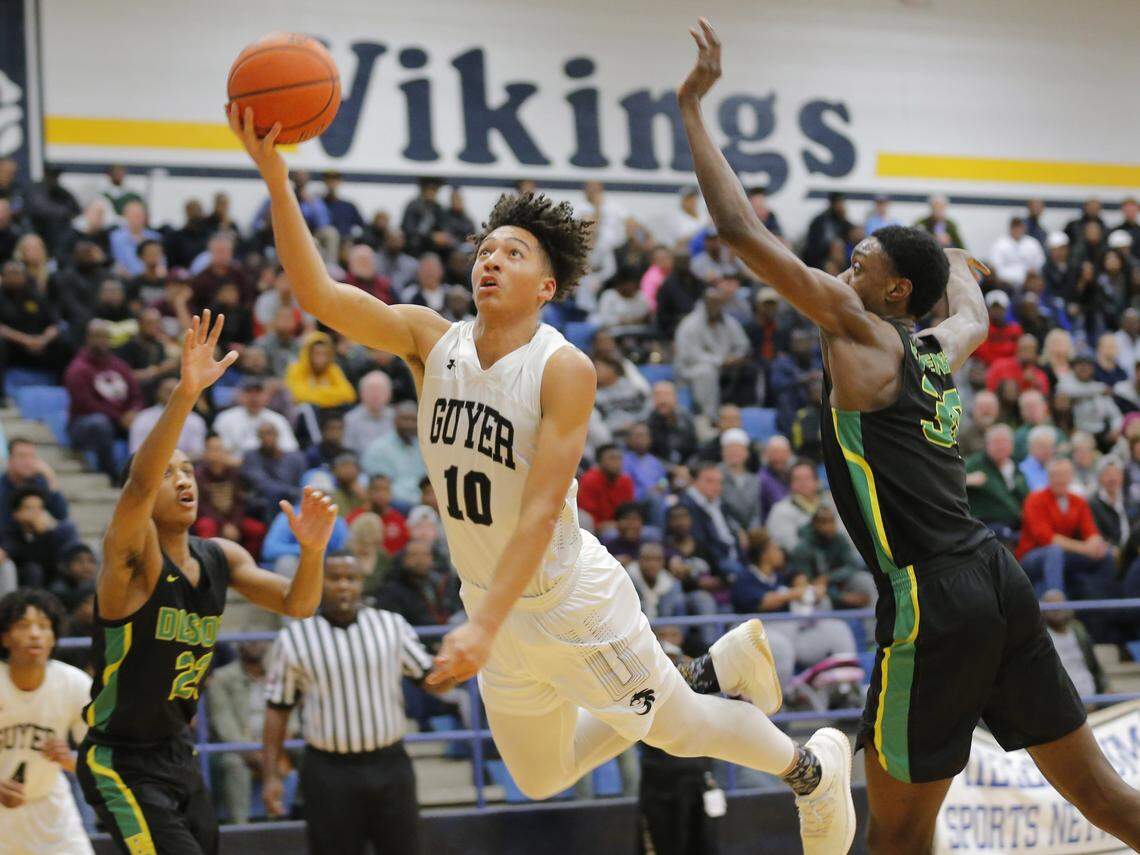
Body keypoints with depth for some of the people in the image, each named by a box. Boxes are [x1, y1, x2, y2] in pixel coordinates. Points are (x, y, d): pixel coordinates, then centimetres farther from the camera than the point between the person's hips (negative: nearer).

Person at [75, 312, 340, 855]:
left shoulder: (221, 557, 6)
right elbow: (140, 484, -36)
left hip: (177, 755, 8)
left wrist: (312, 551, -17)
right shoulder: (132, 555, -16)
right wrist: (185, 393, -49)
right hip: (121, 763, -8)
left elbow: (296, 605, 6)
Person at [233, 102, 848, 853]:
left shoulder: (564, 369, -22)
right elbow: (320, 293, -18)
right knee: (543, 779, 21)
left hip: (570, 600, -6)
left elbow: (542, 511, -27)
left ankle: (814, 769, 39)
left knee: (674, 729, 8)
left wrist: (485, 627, -35)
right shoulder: (431, 341, -7)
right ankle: (716, 670, 38)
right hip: (494, 601, 7)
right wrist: (275, 177, -30)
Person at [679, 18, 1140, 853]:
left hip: (933, 602, -8)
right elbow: (975, 313, 43)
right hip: (999, 581, 8)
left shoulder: (860, 330, -4)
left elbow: (742, 229, -8)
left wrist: (692, 105, -1)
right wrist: (952, 259, 63)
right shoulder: (941, 346, 16)